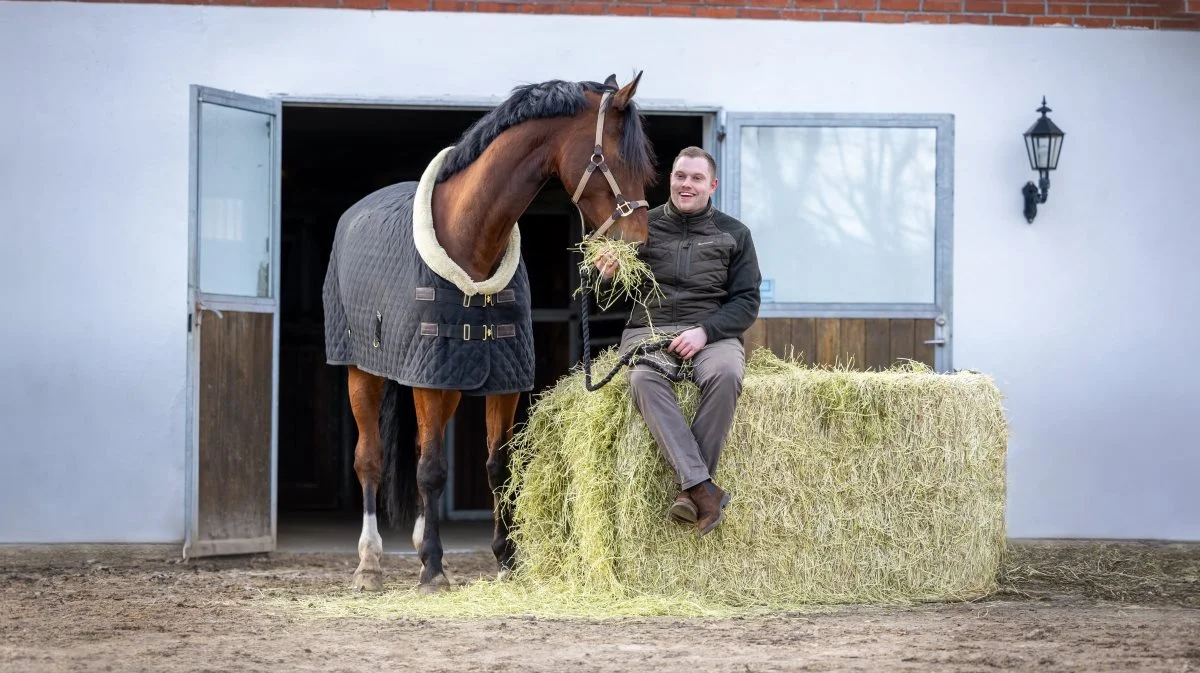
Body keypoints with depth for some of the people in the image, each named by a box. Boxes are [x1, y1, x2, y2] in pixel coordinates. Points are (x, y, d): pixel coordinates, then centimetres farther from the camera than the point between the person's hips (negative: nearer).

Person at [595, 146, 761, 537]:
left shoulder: (734, 234, 14)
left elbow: (747, 302, 6)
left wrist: (705, 330, -12)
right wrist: (606, 276, -9)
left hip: (713, 332, 0)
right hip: (648, 328, 0)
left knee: (725, 375, -37)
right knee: (644, 377, -36)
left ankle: (691, 490, -35)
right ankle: (703, 487, -44)